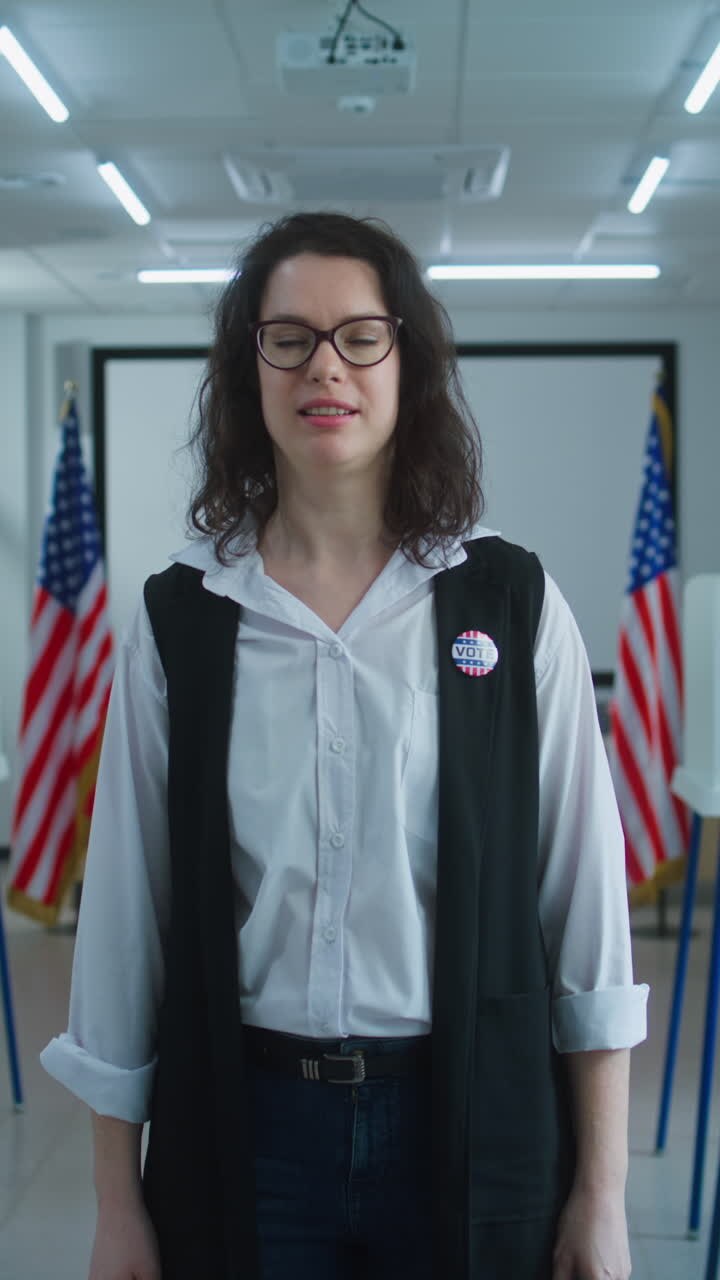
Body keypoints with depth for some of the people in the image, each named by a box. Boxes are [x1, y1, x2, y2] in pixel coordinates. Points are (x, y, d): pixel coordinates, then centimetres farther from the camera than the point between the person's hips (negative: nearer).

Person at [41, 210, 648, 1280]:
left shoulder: (514, 603, -4)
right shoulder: (177, 620, -2)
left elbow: (583, 895, -3)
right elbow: (126, 907, 1)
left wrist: (602, 1193, -1)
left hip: (471, 1121, 0)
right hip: (246, 1123, 1)